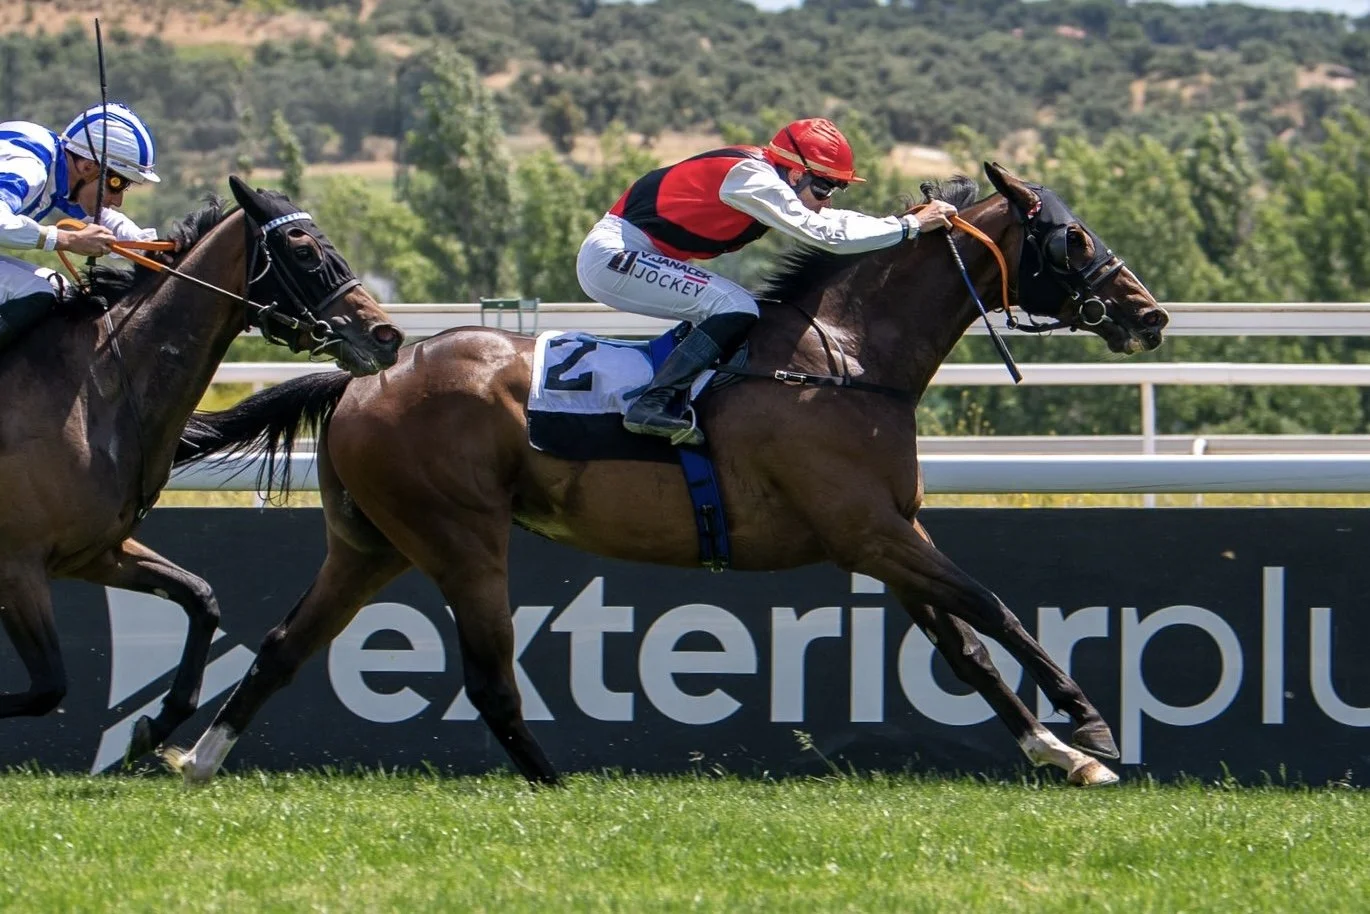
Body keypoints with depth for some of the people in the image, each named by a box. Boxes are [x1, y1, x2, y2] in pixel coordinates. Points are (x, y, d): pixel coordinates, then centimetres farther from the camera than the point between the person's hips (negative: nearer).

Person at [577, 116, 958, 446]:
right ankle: (652, 405, -23)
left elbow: (831, 222, 20)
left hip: (615, 255, 11)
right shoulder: (752, 180, -18)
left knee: (729, 311, 17)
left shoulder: (764, 175, 11)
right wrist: (910, 226, -17)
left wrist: (911, 219, 12)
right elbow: (825, 235, -22)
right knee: (735, 310, -19)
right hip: (611, 254, -11)